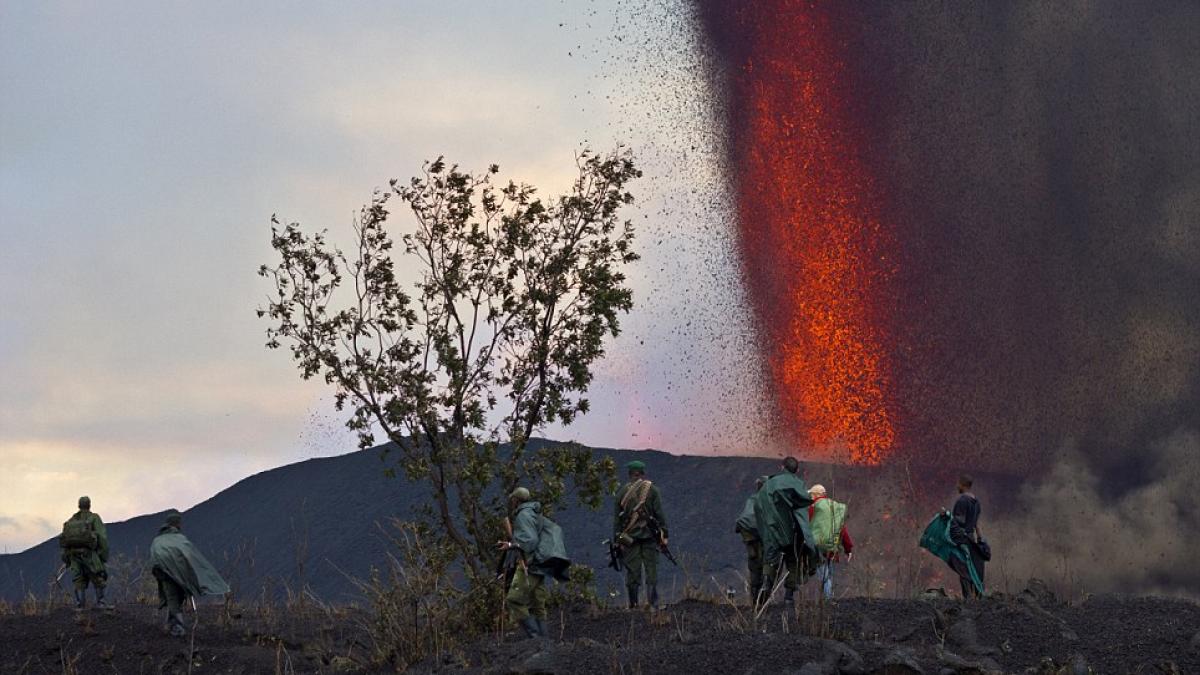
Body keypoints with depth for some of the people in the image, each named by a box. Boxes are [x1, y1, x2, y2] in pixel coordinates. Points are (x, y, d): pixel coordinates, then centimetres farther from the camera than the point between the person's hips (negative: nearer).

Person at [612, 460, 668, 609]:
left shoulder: (622, 491, 7)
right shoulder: (652, 489, 0)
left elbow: (616, 517, 7)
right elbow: (659, 513, -4)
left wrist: (616, 538, 10)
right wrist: (664, 534, -1)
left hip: (629, 536, 1)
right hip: (649, 535, -1)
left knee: (632, 571, 3)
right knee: (651, 570, 2)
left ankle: (633, 604, 3)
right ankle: (654, 604, -3)